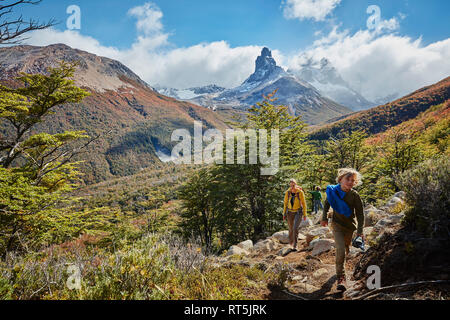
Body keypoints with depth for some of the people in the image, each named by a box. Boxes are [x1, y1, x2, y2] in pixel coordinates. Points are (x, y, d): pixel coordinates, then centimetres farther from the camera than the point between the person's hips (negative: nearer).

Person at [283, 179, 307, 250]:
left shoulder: (300, 192, -16)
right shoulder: (287, 192, -9)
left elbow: (304, 203, -6)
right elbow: (285, 203, 3)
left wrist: (305, 214, -4)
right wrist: (284, 214, 4)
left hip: (298, 212, -3)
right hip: (290, 212, 3)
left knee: (295, 228, -19)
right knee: (291, 229, 12)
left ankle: (295, 245, -9)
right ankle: (291, 242, 39)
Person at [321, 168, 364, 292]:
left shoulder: (355, 195, -16)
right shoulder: (333, 191, -11)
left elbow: (360, 214, -11)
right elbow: (327, 203, 8)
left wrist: (360, 231, -15)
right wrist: (324, 217, 4)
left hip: (350, 226, 1)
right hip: (337, 225, -1)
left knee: (346, 249, 21)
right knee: (340, 249, -17)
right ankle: (341, 278, -9)